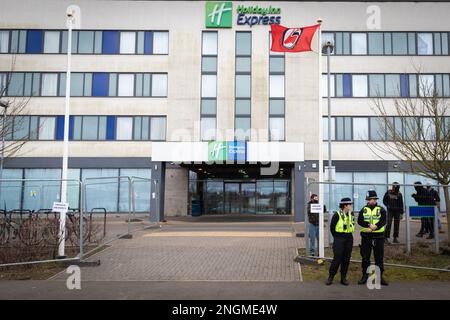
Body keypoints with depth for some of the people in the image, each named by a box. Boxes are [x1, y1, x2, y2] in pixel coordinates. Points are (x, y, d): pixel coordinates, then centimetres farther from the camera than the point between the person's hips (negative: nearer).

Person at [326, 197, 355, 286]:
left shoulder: (351, 214, 6)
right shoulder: (337, 215, -11)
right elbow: (332, 227, -2)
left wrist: (348, 235, 11)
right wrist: (337, 237, 4)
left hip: (349, 239, 5)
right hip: (339, 239, -5)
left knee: (346, 259, 7)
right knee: (337, 259, -7)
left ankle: (343, 278, 17)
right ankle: (330, 277, 6)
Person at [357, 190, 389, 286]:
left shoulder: (381, 209, 3)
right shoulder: (364, 209, 7)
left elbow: (383, 221, -11)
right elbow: (360, 221, -6)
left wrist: (376, 226, -25)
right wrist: (369, 225, -21)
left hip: (378, 236, -1)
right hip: (366, 236, 1)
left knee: (379, 257, 5)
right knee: (365, 257, 5)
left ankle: (380, 276, 14)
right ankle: (365, 276, 15)